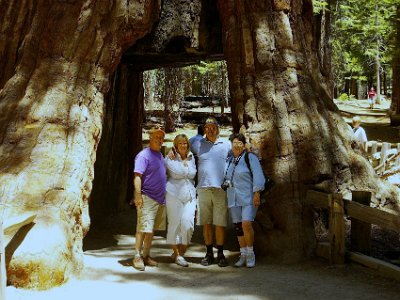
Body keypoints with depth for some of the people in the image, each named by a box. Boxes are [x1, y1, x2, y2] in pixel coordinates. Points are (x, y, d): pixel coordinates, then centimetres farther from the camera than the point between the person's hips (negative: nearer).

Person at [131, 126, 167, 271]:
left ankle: (146, 255, 18)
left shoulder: (160, 155, 16)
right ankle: (137, 256, -5)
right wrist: (138, 195, -25)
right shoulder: (144, 155, -10)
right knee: (143, 228, -10)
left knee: (151, 229, 11)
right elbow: (137, 176, -18)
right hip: (147, 198, -8)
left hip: (160, 198, 8)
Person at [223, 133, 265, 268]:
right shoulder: (230, 160, 16)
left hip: (248, 198, -6)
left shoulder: (250, 157, -4)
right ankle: (243, 255, 14)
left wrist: (257, 194, -16)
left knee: (246, 224, -17)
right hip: (233, 200, 6)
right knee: (238, 226, 6)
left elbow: (258, 176, -10)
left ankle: (250, 253, -2)